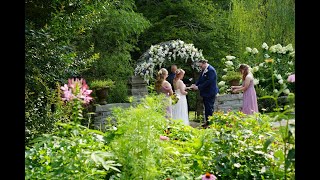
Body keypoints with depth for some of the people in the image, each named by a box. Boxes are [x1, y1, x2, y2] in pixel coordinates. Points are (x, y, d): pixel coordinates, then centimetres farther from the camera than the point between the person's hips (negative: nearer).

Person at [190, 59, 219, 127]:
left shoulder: (211, 70, -20)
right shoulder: (203, 70, 9)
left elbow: (208, 82, -24)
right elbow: (200, 79, 11)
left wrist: (198, 87, -21)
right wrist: (195, 85, -7)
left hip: (210, 93, -9)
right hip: (205, 92, 9)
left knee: (209, 108, -4)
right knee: (206, 107, 15)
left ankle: (210, 123, 3)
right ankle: (206, 122, 23)